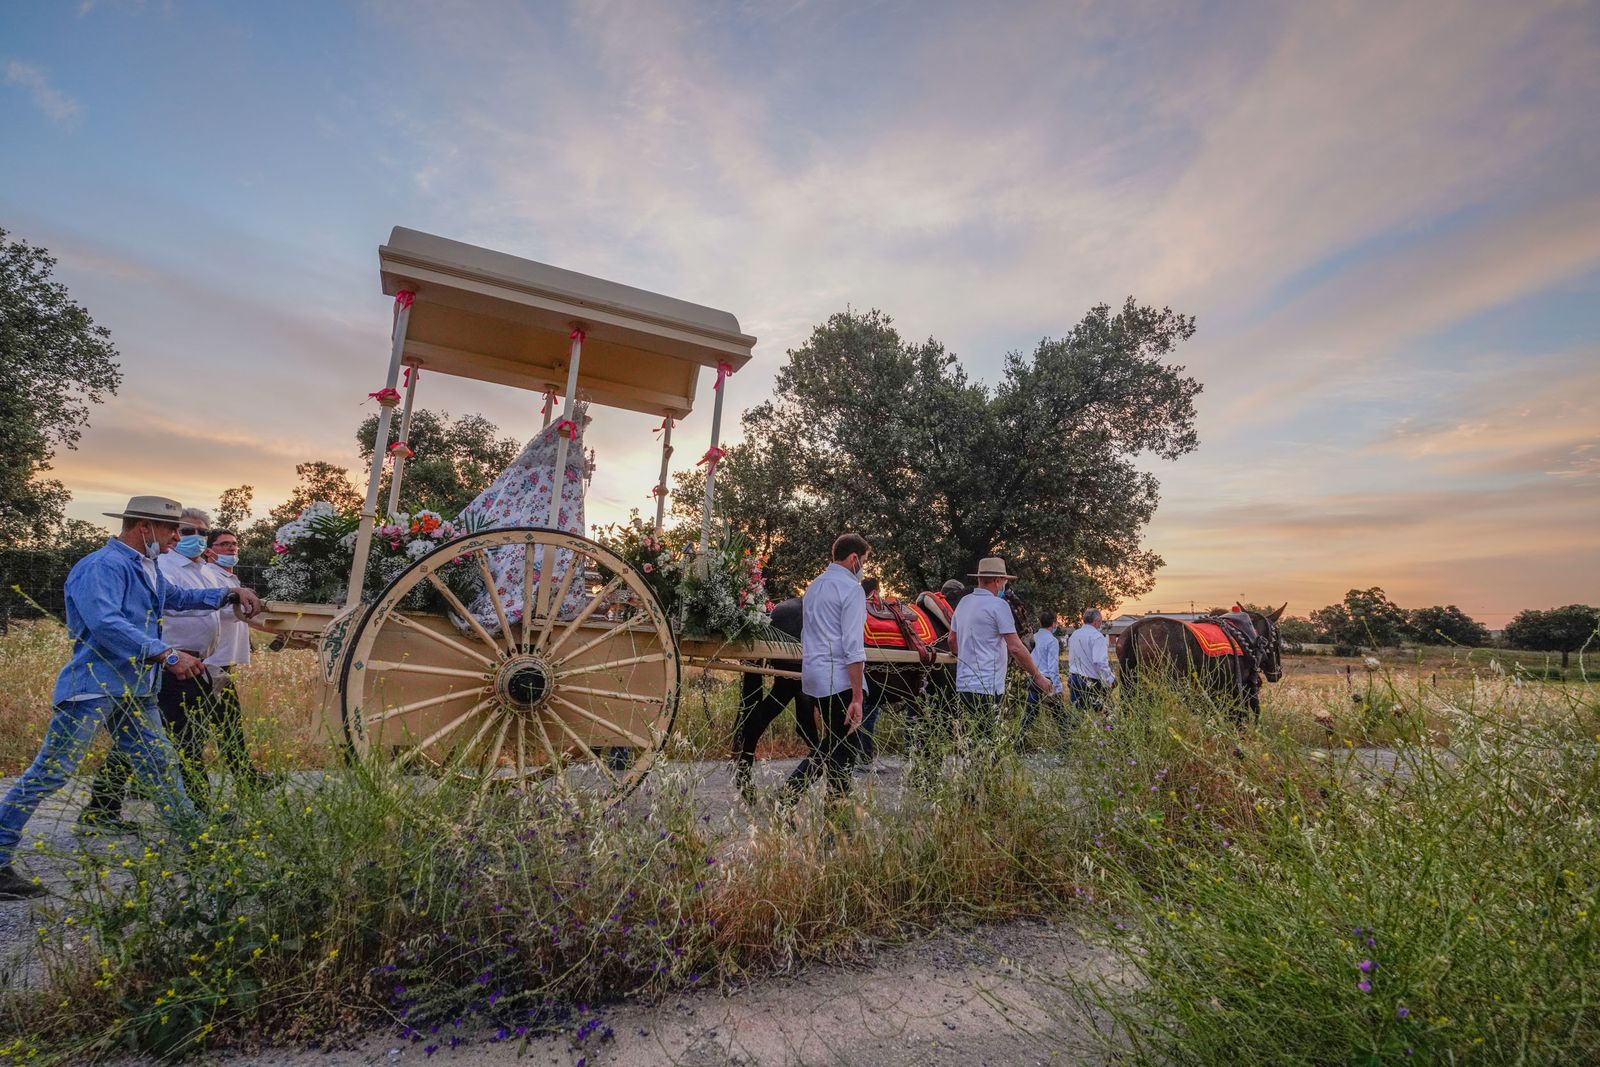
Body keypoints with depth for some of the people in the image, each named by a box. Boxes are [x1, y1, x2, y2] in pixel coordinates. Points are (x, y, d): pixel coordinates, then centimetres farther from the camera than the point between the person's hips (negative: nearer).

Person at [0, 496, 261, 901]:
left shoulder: (147, 568, 15)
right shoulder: (103, 566, -15)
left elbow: (177, 597, 34)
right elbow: (106, 624, -28)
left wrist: (230, 594, 25)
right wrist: (166, 654, -30)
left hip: (136, 689, 9)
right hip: (94, 686, -9)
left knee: (160, 764, 14)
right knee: (51, 772, -5)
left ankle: (190, 833, 23)